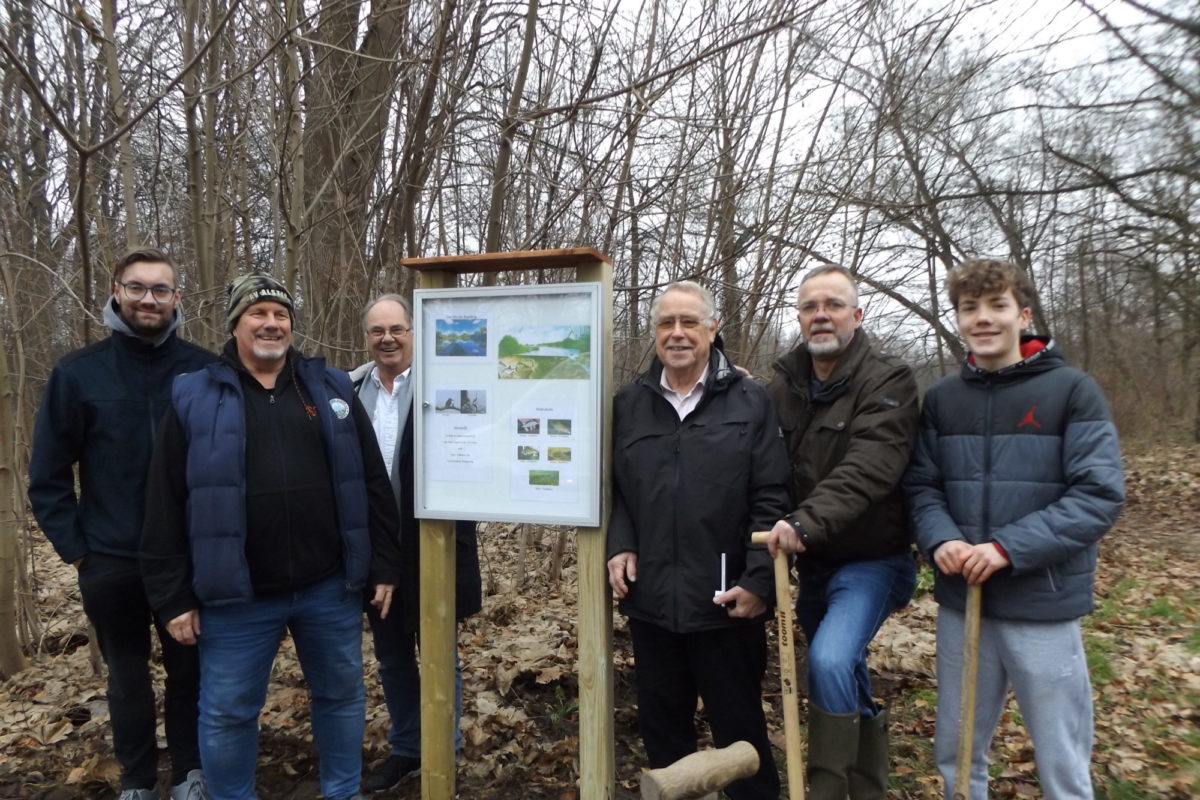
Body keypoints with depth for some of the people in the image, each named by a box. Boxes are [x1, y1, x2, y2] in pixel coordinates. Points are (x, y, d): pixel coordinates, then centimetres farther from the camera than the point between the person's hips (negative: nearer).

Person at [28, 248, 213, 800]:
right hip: (110, 561, 1)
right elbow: (47, 474, 2)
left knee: (189, 670, 11)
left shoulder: (206, 371, -4)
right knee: (127, 676, 15)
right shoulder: (77, 373, -1)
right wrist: (75, 547, -2)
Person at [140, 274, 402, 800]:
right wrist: (172, 598, -1)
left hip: (330, 587, 2)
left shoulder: (331, 390, 5)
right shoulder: (193, 399, 1)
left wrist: (383, 566, 4)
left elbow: (372, 484, 6)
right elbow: (165, 507, 1)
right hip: (236, 595, -1)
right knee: (227, 713, 11)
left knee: (341, 695, 16)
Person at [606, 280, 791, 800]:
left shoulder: (750, 402, -3)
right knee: (661, 727, 18)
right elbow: (614, 488, 11)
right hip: (650, 599, 4)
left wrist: (759, 579, -11)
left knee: (740, 729, 12)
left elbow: (771, 500, -6)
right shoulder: (629, 404, 7)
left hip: (725, 601, -3)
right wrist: (619, 545, -4)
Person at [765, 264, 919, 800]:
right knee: (843, 679, 19)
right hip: (812, 560, 6)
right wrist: (782, 527, -16)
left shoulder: (887, 382, -14)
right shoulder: (782, 385, 3)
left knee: (831, 662, -25)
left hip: (871, 559, -6)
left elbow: (868, 469, -30)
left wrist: (807, 521, -43)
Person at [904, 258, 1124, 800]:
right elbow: (921, 486, 4)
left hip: (1043, 604, -3)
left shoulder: (1072, 391, -6)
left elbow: (1099, 495, -12)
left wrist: (1008, 548, -22)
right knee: (955, 752, 18)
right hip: (960, 601, 4)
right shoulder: (942, 398, 5)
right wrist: (940, 540, -16)